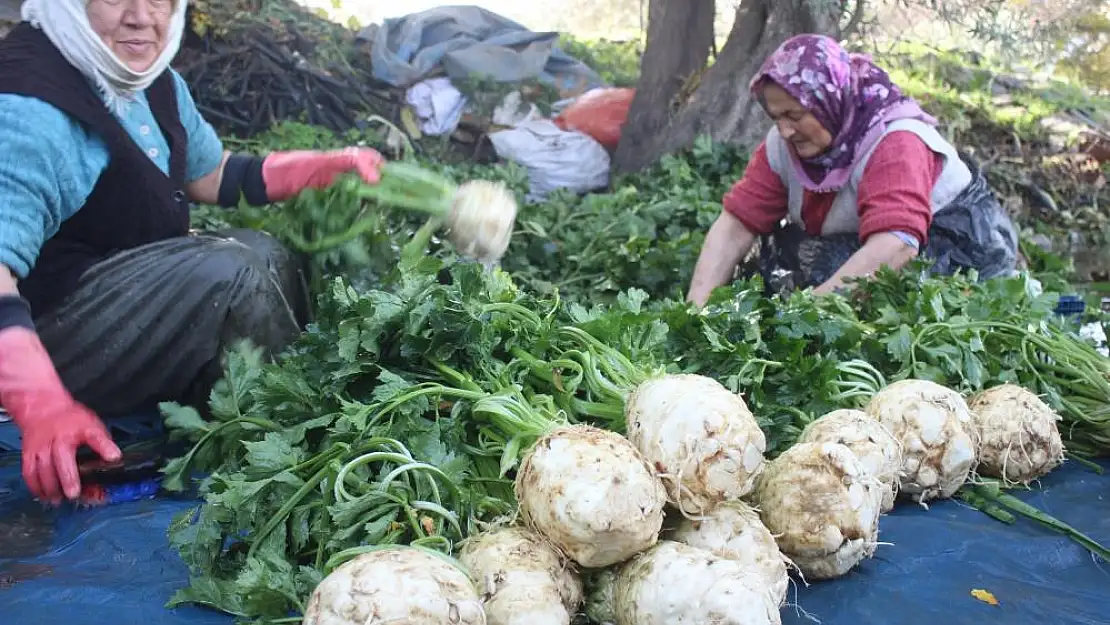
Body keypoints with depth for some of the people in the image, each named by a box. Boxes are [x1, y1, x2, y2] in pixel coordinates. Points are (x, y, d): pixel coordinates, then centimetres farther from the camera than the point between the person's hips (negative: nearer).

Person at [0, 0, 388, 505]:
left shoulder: (159, 85, 2)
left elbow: (212, 175, 17)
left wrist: (326, 167, 6)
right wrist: (41, 403, -50)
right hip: (45, 329, -9)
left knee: (267, 254, 6)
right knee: (227, 274, -26)